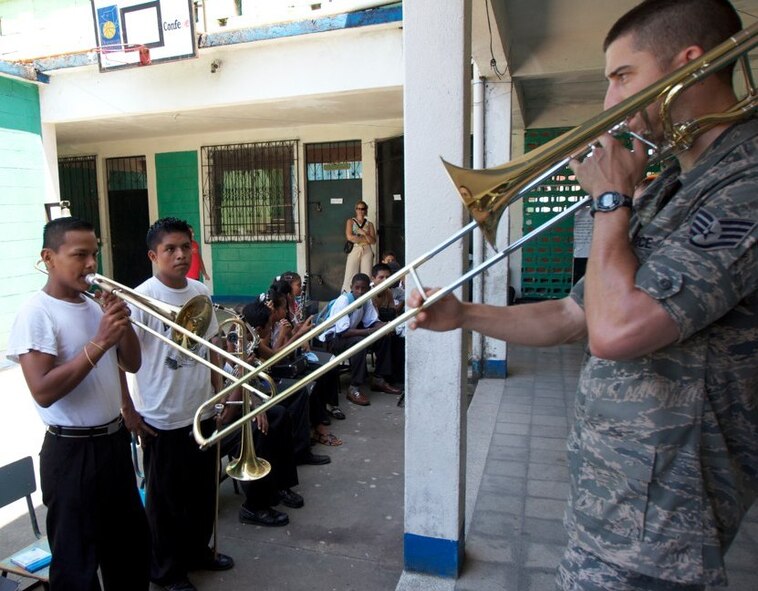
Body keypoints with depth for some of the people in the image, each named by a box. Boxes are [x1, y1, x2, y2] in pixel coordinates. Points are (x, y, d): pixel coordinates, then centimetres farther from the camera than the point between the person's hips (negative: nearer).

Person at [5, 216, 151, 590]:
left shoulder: (94, 305, 5)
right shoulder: (36, 312, -16)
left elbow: (132, 364, 7)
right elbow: (43, 392, -25)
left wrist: (122, 321, -9)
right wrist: (99, 343, -28)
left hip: (115, 441, 7)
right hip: (72, 453, -7)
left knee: (131, 541, 23)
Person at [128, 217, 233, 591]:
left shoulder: (200, 292, 2)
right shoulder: (141, 299, -17)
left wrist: (219, 393, 12)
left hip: (202, 410, 6)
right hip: (163, 419, -6)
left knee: (203, 490, 21)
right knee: (166, 499, 13)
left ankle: (197, 550, 43)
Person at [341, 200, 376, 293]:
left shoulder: (369, 224, 15)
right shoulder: (350, 221, 11)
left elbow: (373, 241, 5)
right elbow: (349, 237, -5)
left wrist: (364, 233, -10)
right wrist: (365, 239, -3)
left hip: (367, 251, 2)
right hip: (354, 250, -2)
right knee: (350, 276, -9)